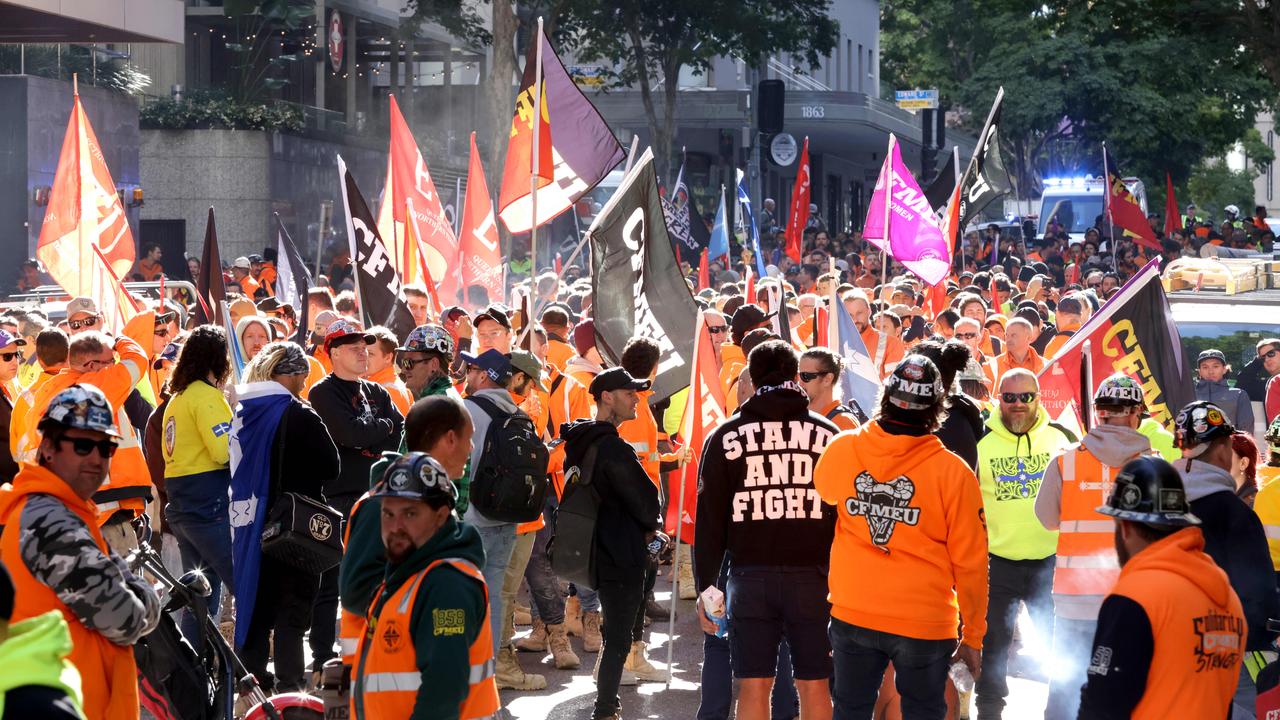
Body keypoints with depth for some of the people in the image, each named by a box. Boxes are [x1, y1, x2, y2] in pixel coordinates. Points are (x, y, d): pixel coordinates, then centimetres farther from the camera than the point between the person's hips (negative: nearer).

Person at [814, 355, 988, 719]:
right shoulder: (952, 472, -15)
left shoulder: (839, 450, -7)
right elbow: (970, 563, -9)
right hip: (924, 623, -3)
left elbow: (821, 501, 16)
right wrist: (972, 637, 1)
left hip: (852, 616, 3)